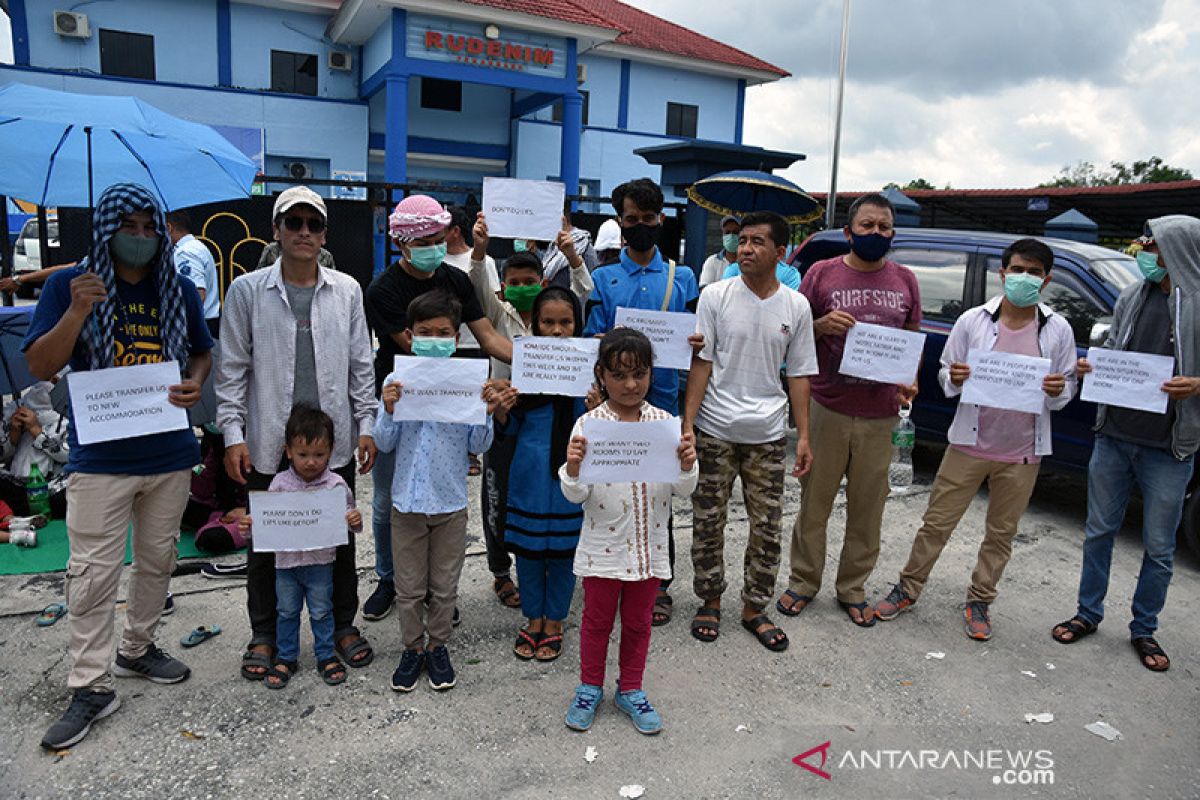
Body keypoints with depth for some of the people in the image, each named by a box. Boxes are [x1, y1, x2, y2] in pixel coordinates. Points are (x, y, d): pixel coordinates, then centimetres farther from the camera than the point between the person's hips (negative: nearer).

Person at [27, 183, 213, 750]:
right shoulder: (69, 285, -3)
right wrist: (78, 312, -22)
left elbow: (202, 352, 16)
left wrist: (195, 383, -6)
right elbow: (40, 368, -7)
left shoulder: (179, 289, 5)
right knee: (92, 573, -1)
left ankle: (137, 649, 35)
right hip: (100, 455, -3)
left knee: (157, 560, 16)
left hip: (169, 452, 4)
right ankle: (91, 687, 11)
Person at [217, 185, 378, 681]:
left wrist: (366, 425, 2)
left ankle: (343, 625, 30)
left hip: (334, 439, 1)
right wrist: (233, 435, -4)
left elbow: (361, 365, 7)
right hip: (268, 442, -1)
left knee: (340, 538, 12)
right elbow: (232, 368, 1)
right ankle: (264, 635, 29)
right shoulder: (247, 291, 0)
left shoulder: (347, 291, 5)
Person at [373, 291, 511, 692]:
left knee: (444, 586, 15)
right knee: (409, 587, 13)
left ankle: (437, 646, 34)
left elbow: (477, 446, -2)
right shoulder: (396, 382, -5)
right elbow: (385, 444, -3)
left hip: (451, 501, 0)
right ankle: (413, 648, 33)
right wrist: (389, 411, -19)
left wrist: (487, 414, -18)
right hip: (407, 498, 0)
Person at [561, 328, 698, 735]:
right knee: (597, 620, 16)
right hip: (602, 547, -2)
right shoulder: (588, 425, -11)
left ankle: (630, 690, 38)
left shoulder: (665, 423, -5)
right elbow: (575, 495, -11)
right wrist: (572, 468, -31)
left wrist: (687, 464, -24)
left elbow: (683, 491, -4)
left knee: (638, 622, 17)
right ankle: (590, 687, 38)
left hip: (649, 547, 2)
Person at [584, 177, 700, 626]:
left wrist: (695, 345, -15)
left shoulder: (683, 279, 9)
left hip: (661, 400, 0)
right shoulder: (602, 279, 7)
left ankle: (658, 585, 20)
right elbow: (591, 341, 1)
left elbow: (692, 338, 8)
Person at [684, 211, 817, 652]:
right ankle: (710, 603, 26)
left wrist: (803, 436, 3)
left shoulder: (796, 306, 3)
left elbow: (799, 375, 7)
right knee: (708, 523, 7)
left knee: (768, 528, 7)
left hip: (768, 434, 2)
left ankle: (754, 608, 25)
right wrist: (687, 424, -11)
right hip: (715, 430, -1)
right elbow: (701, 363, -4)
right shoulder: (715, 296, -3)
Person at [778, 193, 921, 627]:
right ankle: (803, 582, 23)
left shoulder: (905, 281, 9)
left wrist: (910, 382, -3)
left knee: (867, 508, 10)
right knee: (814, 501, 6)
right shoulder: (822, 273, 1)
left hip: (880, 416, 2)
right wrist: (822, 324, -16)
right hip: (827, 409, -2)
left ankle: (853, 589, 26)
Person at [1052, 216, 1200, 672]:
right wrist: (1091, 369, -3)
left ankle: (1144, 629, 27)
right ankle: (1089, 613, 28)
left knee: (1159, 548, 9)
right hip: (1113, 438, 4)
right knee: (1099, 531, 13)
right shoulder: (1132, 298, 6)